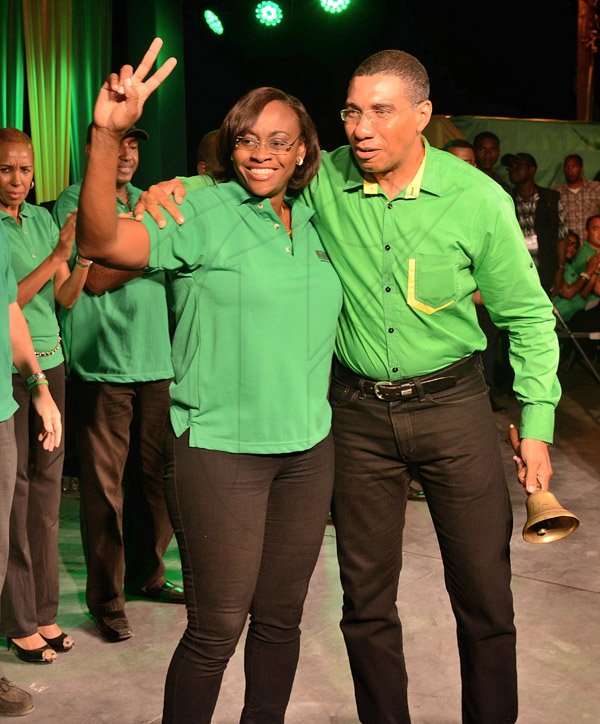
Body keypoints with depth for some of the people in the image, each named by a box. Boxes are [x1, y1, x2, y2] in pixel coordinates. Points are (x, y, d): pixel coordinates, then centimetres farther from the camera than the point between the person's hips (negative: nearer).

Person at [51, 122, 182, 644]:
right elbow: (95, 277, -9)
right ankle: (106, 598, 8)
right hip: (102, 364, -5)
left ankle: (147, 575, 25)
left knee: (153, 477, 9)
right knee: (104, 485, -2)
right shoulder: (75, 201, 0)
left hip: (156, 360, 5)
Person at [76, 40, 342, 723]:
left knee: (281, 619, 16)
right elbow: (100, 242, -26)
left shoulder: (313, 220, 9)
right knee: (217, 629, 2)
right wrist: (107, 135, -38)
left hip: (308, 448, 6)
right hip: (220, 450, -6)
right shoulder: (202, 210, -9)